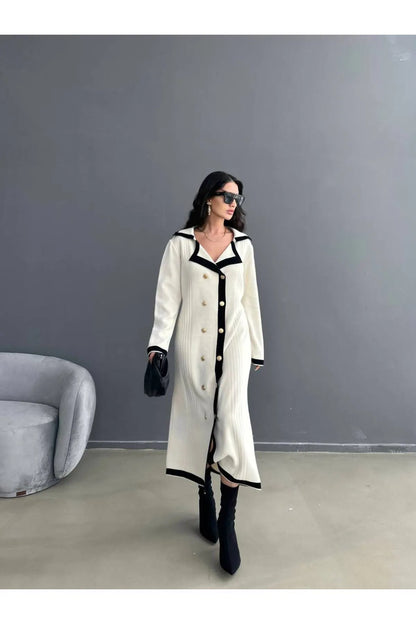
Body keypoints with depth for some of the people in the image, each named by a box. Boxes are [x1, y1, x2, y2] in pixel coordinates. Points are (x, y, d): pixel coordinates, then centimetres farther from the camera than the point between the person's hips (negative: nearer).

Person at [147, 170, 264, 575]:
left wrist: (257, 347, 12)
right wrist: (158, 343, -15)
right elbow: (168, 295, -4)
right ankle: (206, 499, 29)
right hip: (194, 343, -1)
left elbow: (250, 298, 11)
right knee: (200, 419, 8)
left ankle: (227, 522, 2)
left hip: (234, 342, 1)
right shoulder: (181, 243, 0)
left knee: (232, 420, -8)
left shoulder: (243, 243, 7)